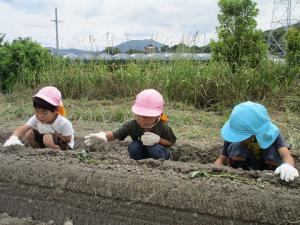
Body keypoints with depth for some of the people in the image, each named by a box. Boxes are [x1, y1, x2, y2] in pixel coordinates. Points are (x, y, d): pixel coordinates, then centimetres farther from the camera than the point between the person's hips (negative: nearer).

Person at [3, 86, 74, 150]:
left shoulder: (64, 123, -31)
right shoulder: (36, 118, -18)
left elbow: (68, 140, -21)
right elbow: (23, 128, -30)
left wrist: (53, 134, -32)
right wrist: (14, 137, -51)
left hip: (65, 145, -6)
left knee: (48, 138, -35)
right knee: (28, 134, -10)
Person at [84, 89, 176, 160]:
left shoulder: (163, 126, -27)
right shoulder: (131, 125, -23)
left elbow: (172, 142, -13)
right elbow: (115, 134, -18)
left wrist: (158, 139, -32)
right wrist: (103, 135, -41)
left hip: (158, 153, -2)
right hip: (141, 153, 2)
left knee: (155, 149, -35)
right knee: (133, 146, -28)